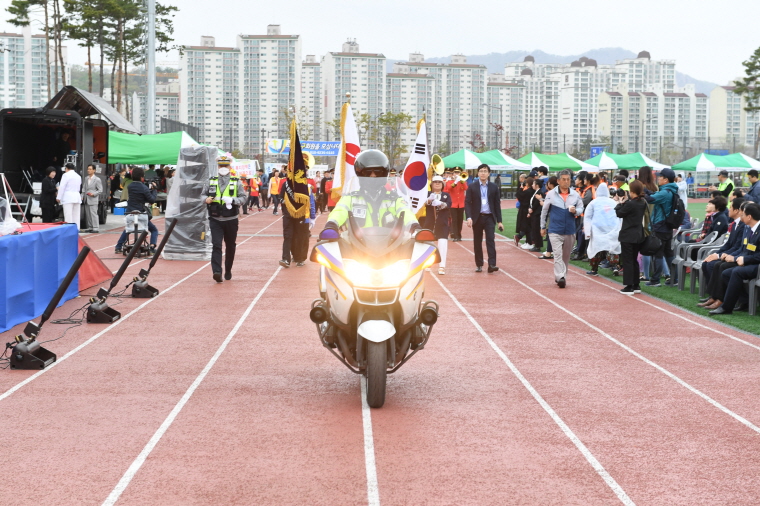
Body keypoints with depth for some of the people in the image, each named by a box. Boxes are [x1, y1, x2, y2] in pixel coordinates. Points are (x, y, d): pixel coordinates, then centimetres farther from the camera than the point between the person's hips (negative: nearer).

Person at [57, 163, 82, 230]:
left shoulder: (66, 175, -5)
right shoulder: (78, 176, 18)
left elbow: (62, 187, -9)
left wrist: (59, 197, -5)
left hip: (68, 198, -7)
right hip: (77, 198, 7)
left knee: (68, 217, -10)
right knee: (76, 217, 7)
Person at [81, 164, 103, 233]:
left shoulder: (97, 179, -3)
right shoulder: (86, 179, 14)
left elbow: (100, 190, -5)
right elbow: (83, 188, 16)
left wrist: (93, 194, -18)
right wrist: (82, 196, 4)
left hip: (93, 199, -6)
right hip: (86, 200, 6)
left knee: (93, 214, -9)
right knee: (88, 214, 7)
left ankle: (96, 228, -7)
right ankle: (90, 227, 14)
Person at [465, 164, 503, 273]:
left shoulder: (493, 187, 6)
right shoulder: (472, 187, 2)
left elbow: (497, 204, 7)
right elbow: (467, 202, -2)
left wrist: (499, 221, 4)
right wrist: (469, 217, -16)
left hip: (489, 217, 0)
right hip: (477, 218, 0)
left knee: (490, 239, -12)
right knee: (477, 242, 5)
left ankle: (492, 264, -17)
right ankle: (479, 265, 13)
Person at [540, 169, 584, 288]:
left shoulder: (575, 195, 3)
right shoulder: (551, 194, -1)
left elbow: (581, 209, 9)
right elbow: (544, 211, 6)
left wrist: (575, 211, -15)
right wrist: (543, 227, 9)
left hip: (570, 231, 3)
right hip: (555, 231, -3)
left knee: (566, 256, 11)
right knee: (558, 254, -14)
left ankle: (560, 277, 23)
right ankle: (560, 277, -19)